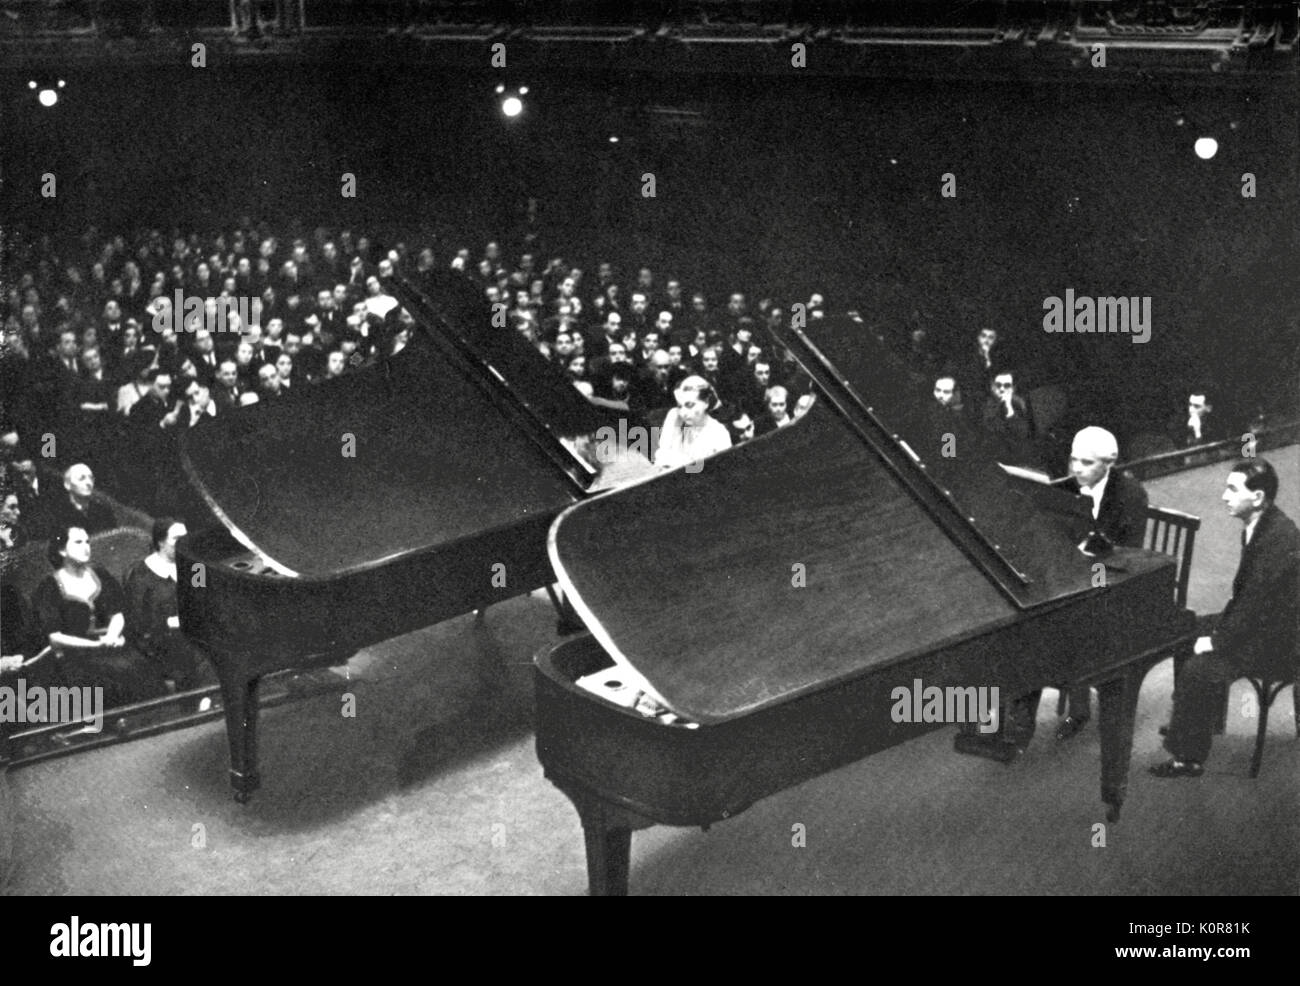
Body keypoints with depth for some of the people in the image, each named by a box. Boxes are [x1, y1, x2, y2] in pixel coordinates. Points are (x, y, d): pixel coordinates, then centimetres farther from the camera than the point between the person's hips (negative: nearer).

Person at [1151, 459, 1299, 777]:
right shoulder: (1257, 527, 4)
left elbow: (1259, 607, -26)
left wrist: (1217, 642, -19)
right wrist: (1219, 628, 2)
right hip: (1257, 622, 10)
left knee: (1200, 670, -21)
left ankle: (1188, 758, -9)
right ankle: (1193, 723, 26)